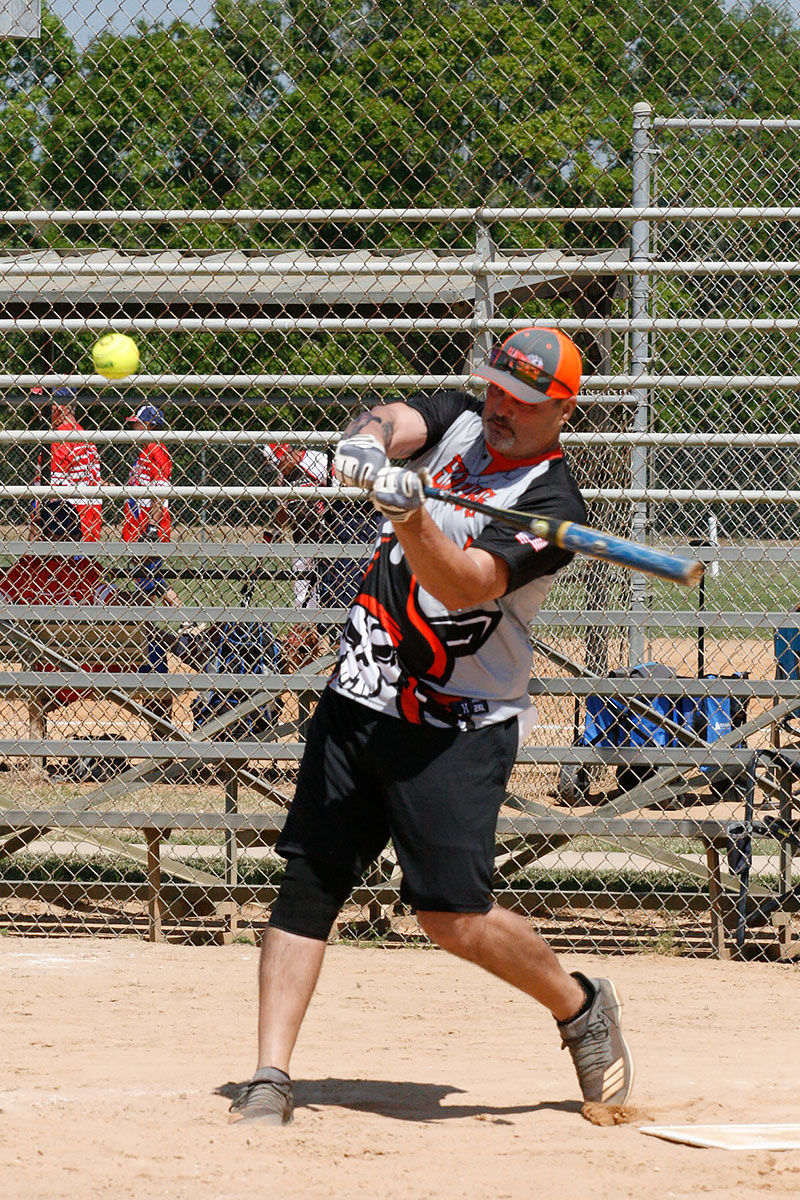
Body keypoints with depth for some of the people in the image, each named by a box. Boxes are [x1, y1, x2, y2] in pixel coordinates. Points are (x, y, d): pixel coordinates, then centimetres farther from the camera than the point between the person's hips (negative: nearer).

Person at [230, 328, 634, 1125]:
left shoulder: (552, 505, -13)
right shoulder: (459, 421, 6)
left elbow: (464, 585, -26)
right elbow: (396, 422, -13)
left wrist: (408, 512, -41)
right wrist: (367, 444, -37)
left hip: (456, 726, -6)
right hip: (357, 699, 6)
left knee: (452, 915, -11)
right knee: (307, 881, -2)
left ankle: (580, 1008, 14)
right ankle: (269, 1081, -1)